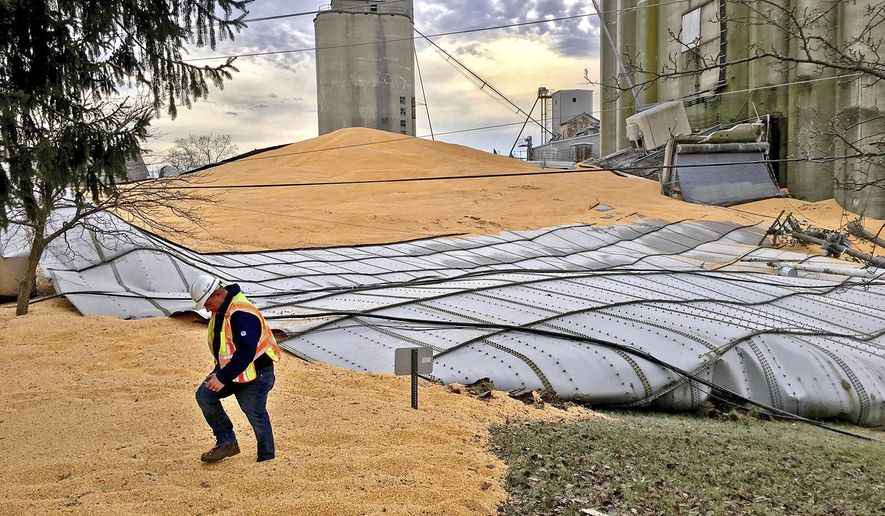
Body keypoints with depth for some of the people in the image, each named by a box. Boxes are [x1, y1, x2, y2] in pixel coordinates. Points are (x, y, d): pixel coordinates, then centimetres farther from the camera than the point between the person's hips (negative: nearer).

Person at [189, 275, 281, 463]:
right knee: (204, 395, -1)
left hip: (255, 373, -9)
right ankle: (227, 442, 8)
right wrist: (218, 372, 11)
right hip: (230, 368, 9)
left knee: (256, 416, -1)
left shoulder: (242, 315, -28)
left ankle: (266, 460, 16)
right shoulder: (220, 310, 3)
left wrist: (223, 378, -30)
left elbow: (246, 353, -32)